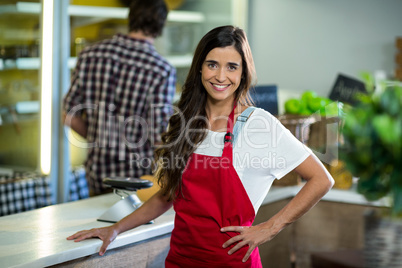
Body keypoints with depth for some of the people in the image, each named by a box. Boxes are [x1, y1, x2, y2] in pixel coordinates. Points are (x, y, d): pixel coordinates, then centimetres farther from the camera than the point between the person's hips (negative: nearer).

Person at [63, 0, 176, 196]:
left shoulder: (90, 55, -3)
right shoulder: (162, 71, -15)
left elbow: (70, 116, 3)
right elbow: (159, 138, -18)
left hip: (97, 172, 4)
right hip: (140, 178, -4)